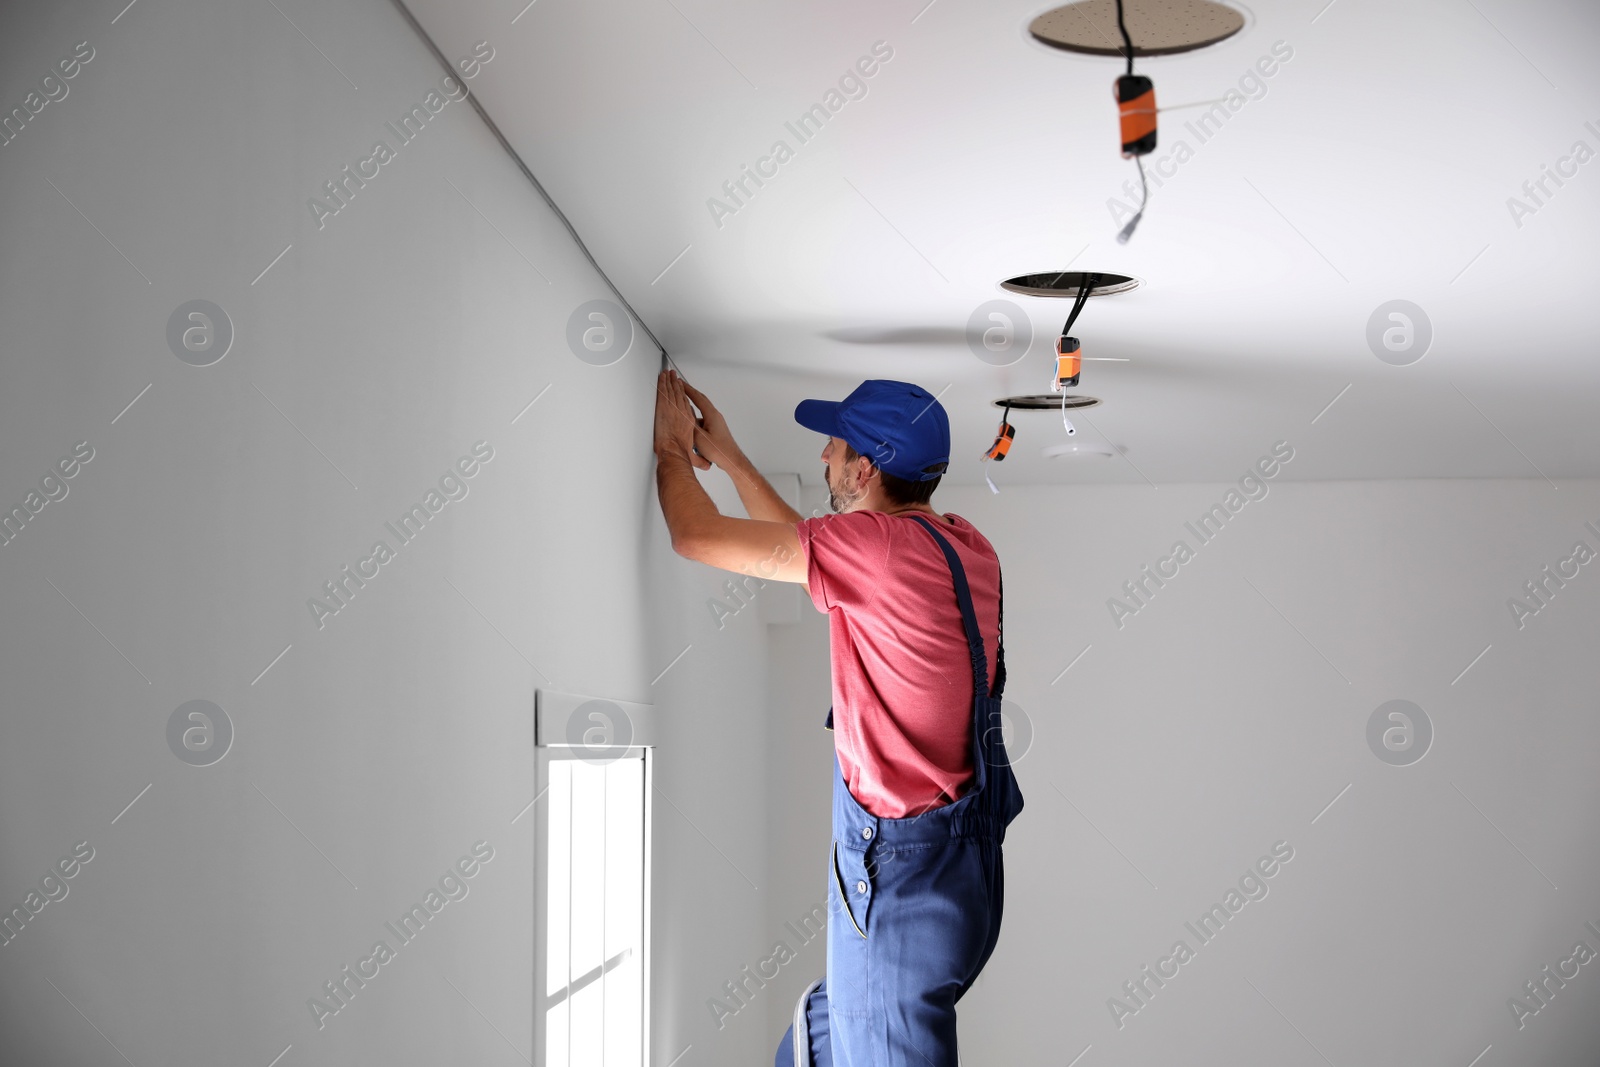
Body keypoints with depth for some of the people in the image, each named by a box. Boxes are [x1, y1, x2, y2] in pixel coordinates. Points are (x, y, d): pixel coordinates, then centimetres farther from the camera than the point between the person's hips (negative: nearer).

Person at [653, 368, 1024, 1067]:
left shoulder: (877, 544, -20)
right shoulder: (963, 544, 6)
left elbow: (697, 536, -12)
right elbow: (804, 544, 22)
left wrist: (673, 452, 7)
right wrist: (727, 456, 26)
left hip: (900, 873, -9)